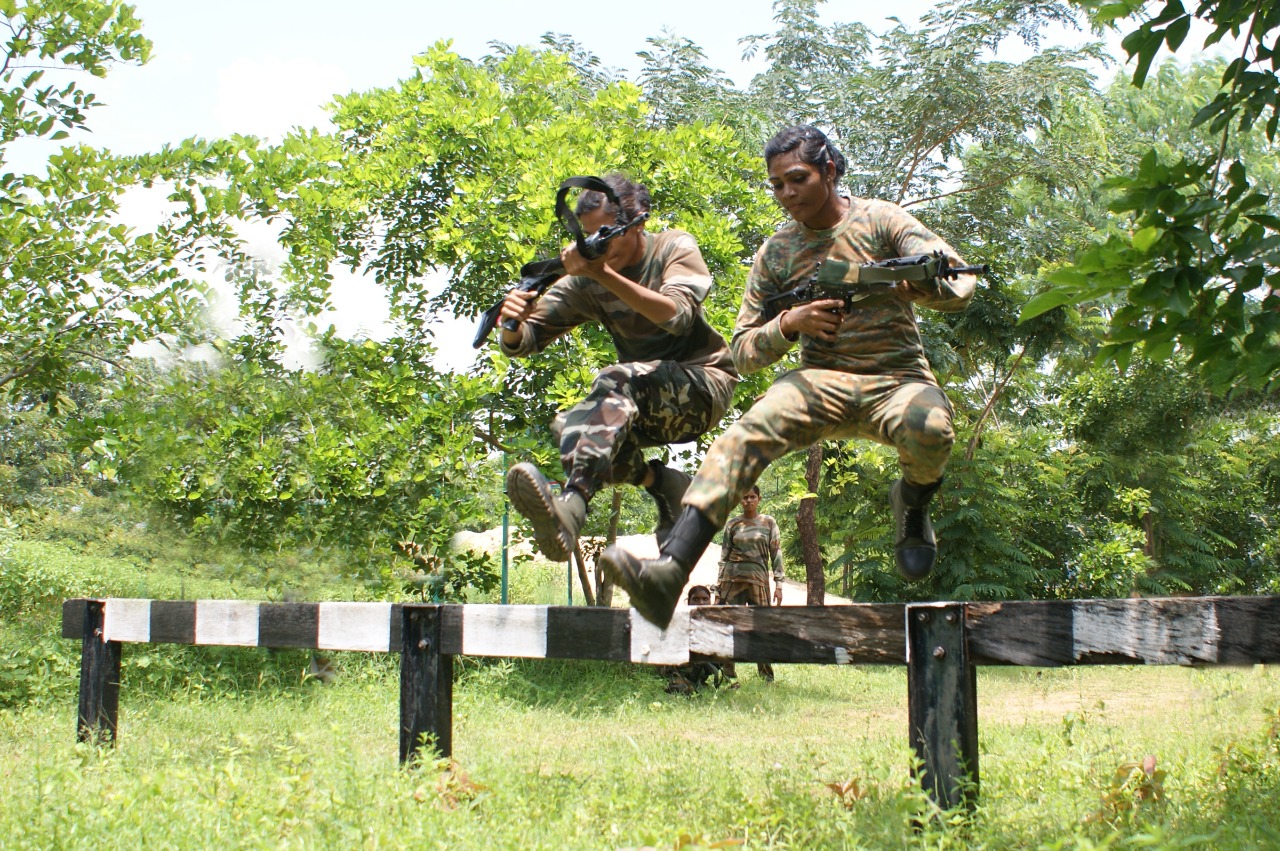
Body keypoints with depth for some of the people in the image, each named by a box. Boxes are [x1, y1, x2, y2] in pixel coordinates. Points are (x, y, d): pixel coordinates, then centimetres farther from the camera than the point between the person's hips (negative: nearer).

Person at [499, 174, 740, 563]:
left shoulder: (675, 249, -9)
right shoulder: (585, 280, -2)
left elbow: (677, 316, -29)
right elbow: (523, 343, -5)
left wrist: (604, 273, -39)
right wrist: (513, 324, -30)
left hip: (705, 384, -5)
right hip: (648, 405, 5)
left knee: (616, 380, -36)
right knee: (568, 427, -25)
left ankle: (570, 508, -58)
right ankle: (662, 483, -7)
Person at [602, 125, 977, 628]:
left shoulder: (879, 220, 1)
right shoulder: (775, 254, 8)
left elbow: (960, 288, -6)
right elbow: (743, 350, 6)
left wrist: (909, 282, -29)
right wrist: (789, 324, -15)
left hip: (898, 380, -1)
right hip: (823, 382, 2)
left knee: (929, 429, -38)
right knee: (745, 435, -30)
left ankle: (913, 504, 0)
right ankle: (667, 573, -44)